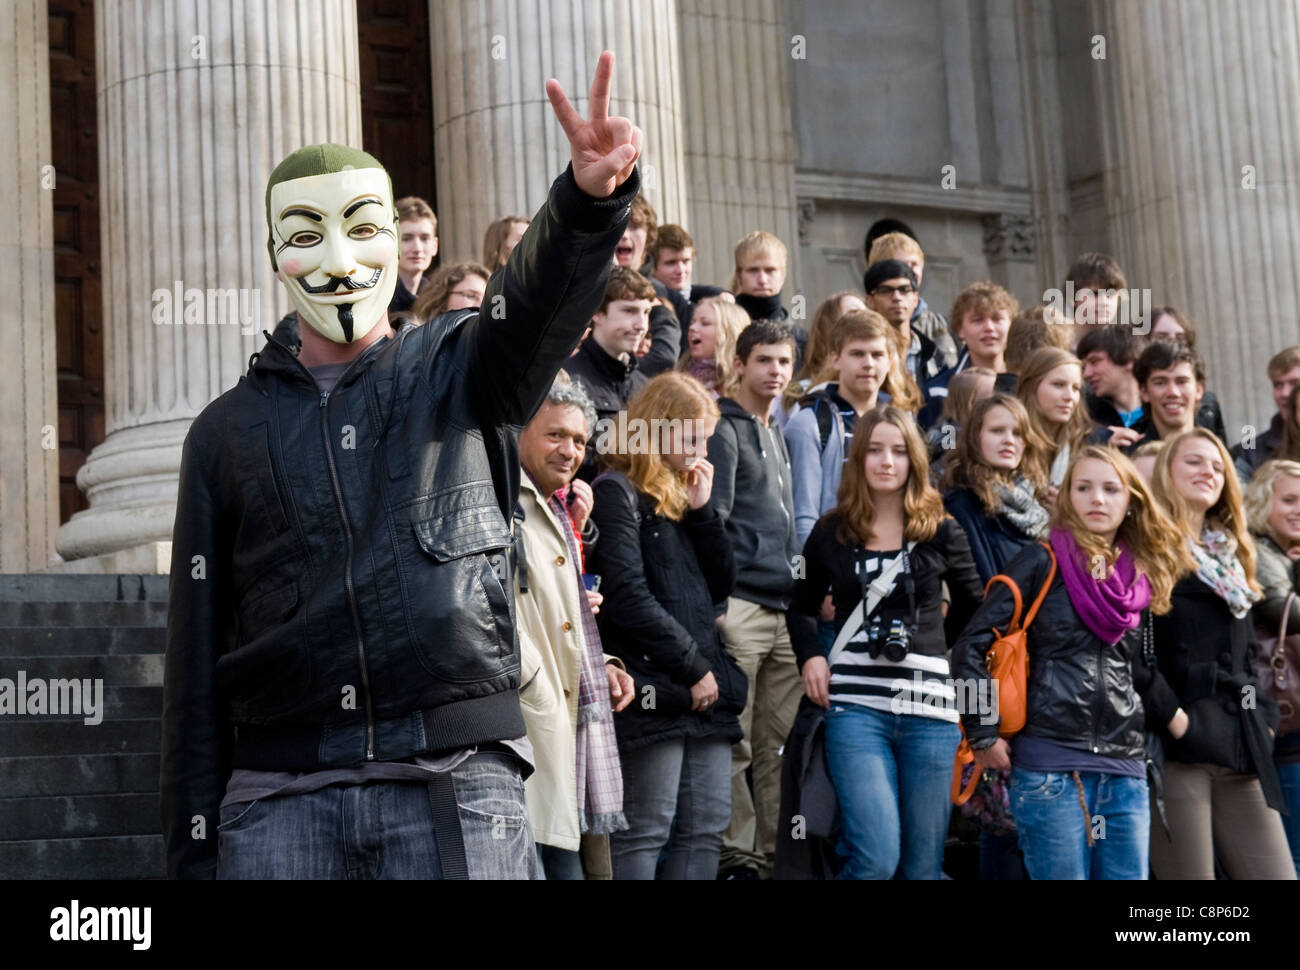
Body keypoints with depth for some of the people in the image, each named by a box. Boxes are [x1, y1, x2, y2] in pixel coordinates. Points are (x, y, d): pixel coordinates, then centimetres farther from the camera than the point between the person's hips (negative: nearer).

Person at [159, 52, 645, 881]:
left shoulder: (463, 370, 9)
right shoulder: (227, 432, 12)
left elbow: (542, 300, -15)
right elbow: (197, 661, 11)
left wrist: (593, 195, -37)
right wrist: (194, 851, 5)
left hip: (459, 786, -1)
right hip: (279, 802, 1)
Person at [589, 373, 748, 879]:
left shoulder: (681, 496, 20)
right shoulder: (617, 493, -6)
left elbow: (720, 585, 15)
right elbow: (629, 599, -15)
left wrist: (701, 510, 3)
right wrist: (692, 669, -13)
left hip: (704, 689, 9)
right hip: (655, 691, -8)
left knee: (707, 827, 6)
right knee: (645, 833, -7)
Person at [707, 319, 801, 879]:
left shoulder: (776, 434, 22)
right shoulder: (724, 430, -3)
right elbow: (713, 520, -11)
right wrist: (718, 601, -17)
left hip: (783, 607, 8)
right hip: (740, 606, -8)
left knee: (782, 744, 7)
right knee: (735, 746, -5)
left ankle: (776, 853, 12)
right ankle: (736, 856, 0)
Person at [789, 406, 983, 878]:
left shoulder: (941, 533, 6)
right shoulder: (831, 532, 6)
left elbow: (972, 606, 20)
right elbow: (802, 607, 18)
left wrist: (934, 645, 10)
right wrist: (810, 655, 0)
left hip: (929, 707, 1)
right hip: (857, 705, -1)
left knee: (922, 866, 5)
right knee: (876, 860, -16)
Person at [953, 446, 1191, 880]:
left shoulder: (1143, 576, 14)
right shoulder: (1043, 562, -2)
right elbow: (971, 646, -6)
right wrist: (984, 735, -8)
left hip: (1125, 770, 5)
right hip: (1050, 765, -5)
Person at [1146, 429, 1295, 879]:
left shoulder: (1231, 558, 24)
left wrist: (1264, 716, 13)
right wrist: (1167, 714, -19)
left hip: (1240, 748, 8)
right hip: (1177, 744, -7)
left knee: (1276, 874, 0)